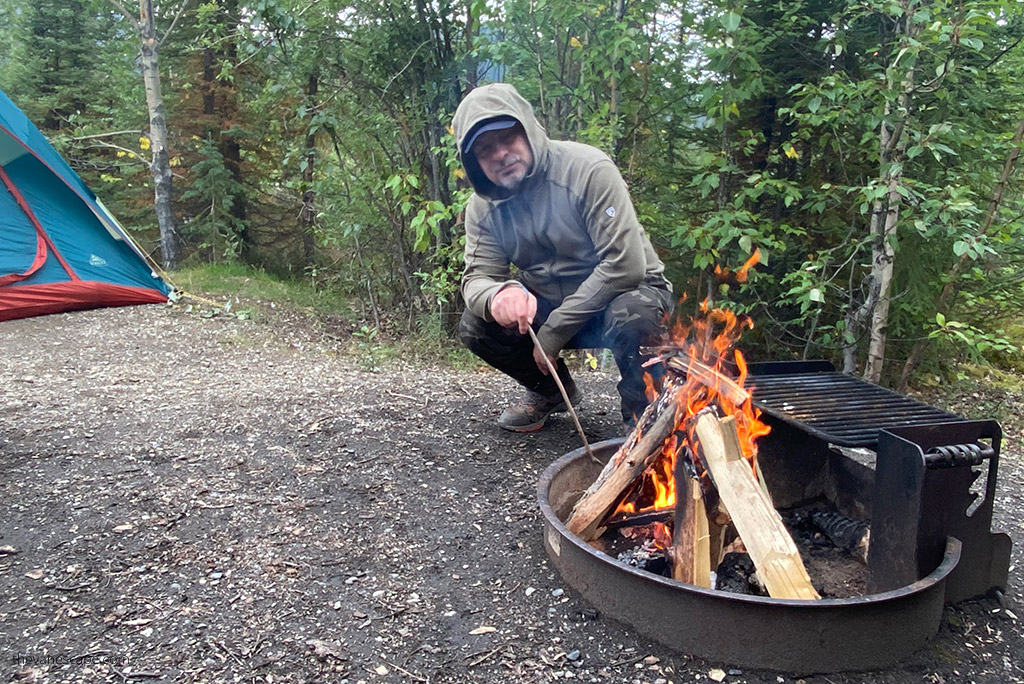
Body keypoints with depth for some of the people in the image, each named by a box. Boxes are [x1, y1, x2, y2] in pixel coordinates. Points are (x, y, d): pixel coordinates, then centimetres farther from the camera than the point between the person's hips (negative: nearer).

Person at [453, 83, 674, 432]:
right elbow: (477, 278, -10)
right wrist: (498, 295, -38)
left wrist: (554, 331, -25)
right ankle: (552, 390, 11)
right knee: (474, 327, -15)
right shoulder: (483, 206, -5)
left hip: (625, 289, -5)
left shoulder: (587, 168, -23)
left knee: (629, 316, -38)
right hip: (548, 305, 5)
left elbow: (626, 264, -29)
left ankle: (642, 403, -6)